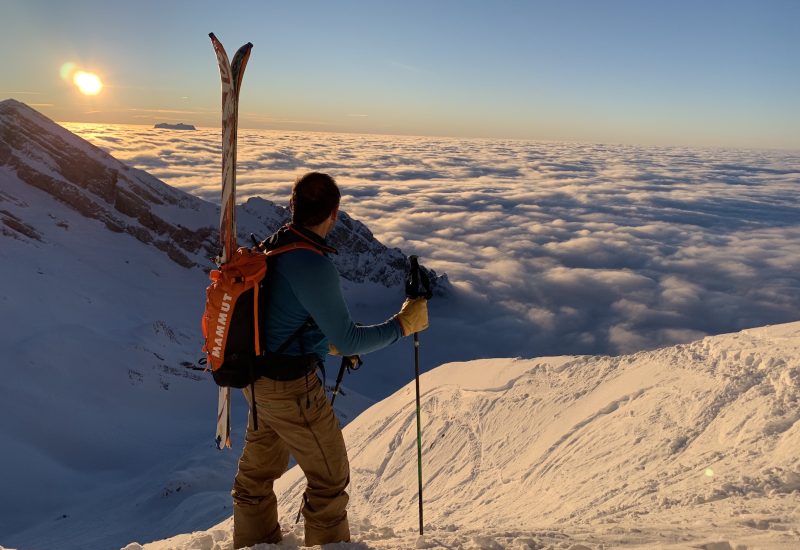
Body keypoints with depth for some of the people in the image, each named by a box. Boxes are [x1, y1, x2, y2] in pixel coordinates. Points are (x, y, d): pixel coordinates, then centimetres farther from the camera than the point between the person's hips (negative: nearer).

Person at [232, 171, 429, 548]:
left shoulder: (269, 248, 1)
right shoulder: (313, 265, -26)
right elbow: (348, 340, -22)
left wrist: (328, 342, 22)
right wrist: (404, 323, -11)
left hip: (257, 377, 9)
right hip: (291, 389, -9)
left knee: (259, 469, 25)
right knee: (330, 476, 10)